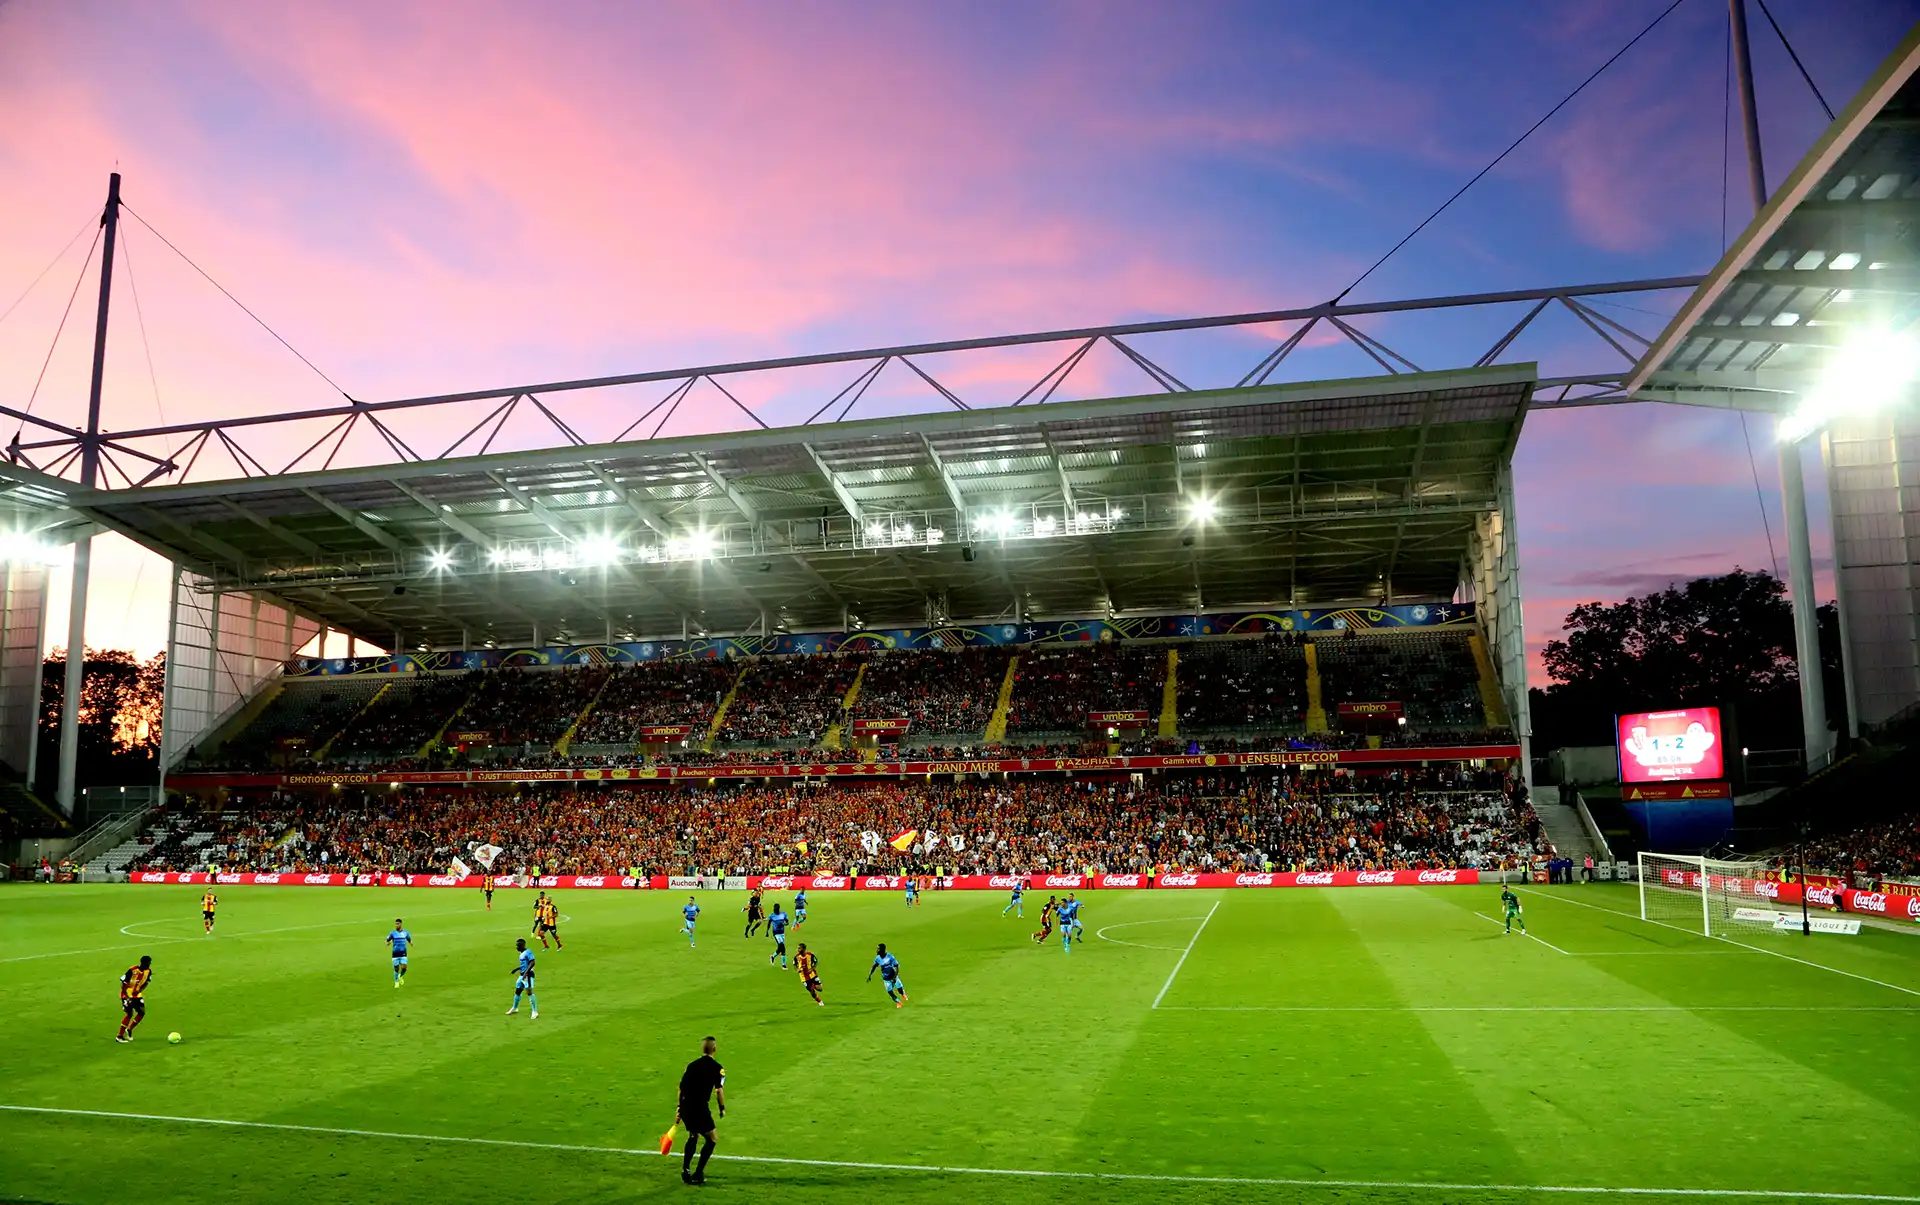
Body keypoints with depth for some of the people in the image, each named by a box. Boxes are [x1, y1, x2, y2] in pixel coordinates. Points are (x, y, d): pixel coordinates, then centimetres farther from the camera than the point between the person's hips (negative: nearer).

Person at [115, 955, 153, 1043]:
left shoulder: (148, 971, -8)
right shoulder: (132, 970, -26)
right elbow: (123, 983, -19)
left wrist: (139, 990, -15)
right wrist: (127, 997, -22)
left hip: (137, 995, 6)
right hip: (127, 995, -6)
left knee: (142, 1012, 0)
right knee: (130, 1014, -12)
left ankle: (129, 1030, 23)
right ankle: (119, 1037, 0)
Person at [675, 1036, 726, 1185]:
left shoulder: (692, 1065, 14)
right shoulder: (717, 1068, -1)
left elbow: (681, 1087, 16)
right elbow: (719, 1090, -8)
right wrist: (722, 1108, 4)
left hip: (685, 1106, 6)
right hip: (699, 1107, -6)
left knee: (693, 1136, 27)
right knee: (711, 1139, 9)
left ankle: (685, 1170, 24)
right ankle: (698, 1174, 5)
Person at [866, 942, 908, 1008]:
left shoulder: (890, 957, -23)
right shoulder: (878, 958, -9)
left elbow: (896, 967, -19)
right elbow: (874, 967, 7)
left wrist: (895, 977, -26)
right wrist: (869, 975, -2)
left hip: (893, 977, -3)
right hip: (886, 979, 3)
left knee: (900, 990, 0)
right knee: (890, 992, -3)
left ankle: (903, 995, 37)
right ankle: (898, 1003, 20)